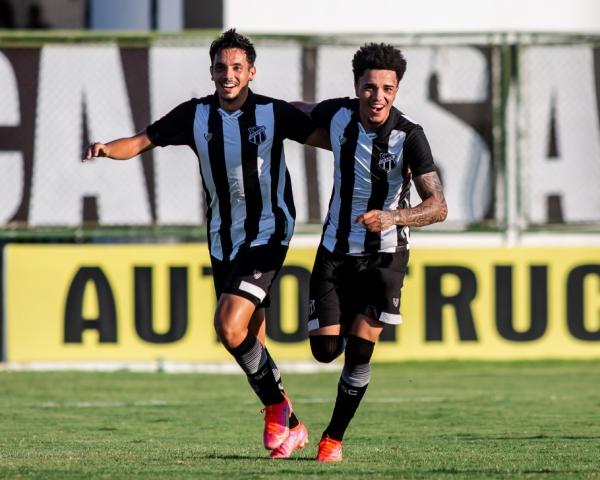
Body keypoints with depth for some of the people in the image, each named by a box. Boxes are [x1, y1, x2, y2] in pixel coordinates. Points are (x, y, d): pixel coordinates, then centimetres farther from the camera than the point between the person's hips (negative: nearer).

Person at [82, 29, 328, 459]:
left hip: (266, 234, -5)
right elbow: (142, 142, 1)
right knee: (249, 340, 10)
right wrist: (107, 148, -19)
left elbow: (328, 139, -3)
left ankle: (276, 403, -2)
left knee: (229, 326, -22)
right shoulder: (195, 115, -1)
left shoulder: (273, 113, -9)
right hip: (223, 241, 5)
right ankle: (291, 427, 26)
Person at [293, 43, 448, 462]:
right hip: (336, 250, 3)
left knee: (359, 351, -10)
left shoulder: (409, 137, -21)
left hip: (385, 254, -3)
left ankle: (334, 438, 9)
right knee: (326, 349, -1)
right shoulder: (338, 115, -11)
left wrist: (392, 217, -43)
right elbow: (295, 112, 14)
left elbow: (438, 207, -28)